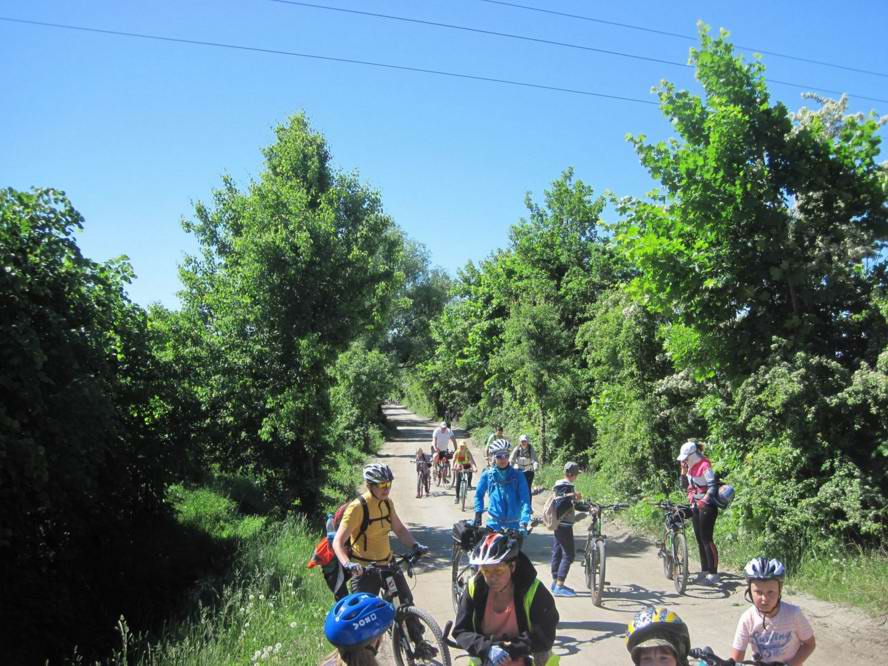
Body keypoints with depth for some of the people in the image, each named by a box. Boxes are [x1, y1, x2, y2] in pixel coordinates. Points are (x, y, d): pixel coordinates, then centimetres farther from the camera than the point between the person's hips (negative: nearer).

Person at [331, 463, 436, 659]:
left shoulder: (387, 503, 0)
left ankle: (419, 643, 24)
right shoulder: (357, 508, -21)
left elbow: (399, 529, 11)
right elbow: (338, 542, -22)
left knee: (407, 601, 8)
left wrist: (415, 545, -6)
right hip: (364, 569, -6)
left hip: (388, 564, 6)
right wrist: (347, 564, -39)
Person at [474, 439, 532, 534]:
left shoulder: (517, 475, -5)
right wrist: (478, 513, 3)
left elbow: (525, 500, -11)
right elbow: (479, 495, 14)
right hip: (494, 524, 0)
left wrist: (523, 523, -21)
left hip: (513, 525, 0)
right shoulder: (487, 475, -1)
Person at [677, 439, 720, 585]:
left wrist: (705, 499, -33)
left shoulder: (704, 466, -15)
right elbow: (685, 485, 14)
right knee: (699, 540, 11)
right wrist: (683, 471, 0)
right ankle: (705, 571, 19)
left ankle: (713, 573, -5)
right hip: (695, 506, 9)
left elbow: (712, 486, -21)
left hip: (706, 507, -9)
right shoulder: (691, 467, 10)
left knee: (707, 540, -9)